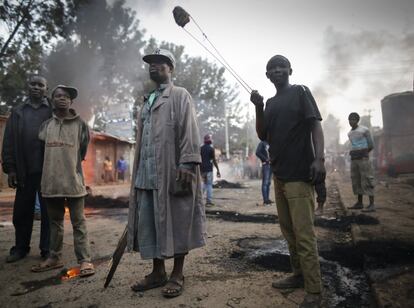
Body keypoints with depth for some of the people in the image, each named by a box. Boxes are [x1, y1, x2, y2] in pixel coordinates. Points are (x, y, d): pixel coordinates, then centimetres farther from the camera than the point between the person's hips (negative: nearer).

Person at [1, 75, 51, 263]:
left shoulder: (53, 111, 5)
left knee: (48, 212, 4)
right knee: (21, 212, 8)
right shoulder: (17, 112, 13)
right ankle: (20, 247, 23)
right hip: (25, 171, 3)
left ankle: (47, 249, 14)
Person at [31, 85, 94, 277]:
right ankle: (55, 257, 25)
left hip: (74, 181, -3)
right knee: (55, 222, 14)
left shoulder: (80, 124, 1)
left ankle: (84, 260, 3)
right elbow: (40, 148, 18)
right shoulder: (46, 125, 8)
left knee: (78, 222, -1)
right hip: (51, 181, 4)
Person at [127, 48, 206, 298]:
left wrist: (187, 165, -21)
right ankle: (158, 272, 23)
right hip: (147, 174, 7)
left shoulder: (180, 95, 3)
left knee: (176, 222, 1)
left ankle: (178, 275, 14)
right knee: (148, 223, 9)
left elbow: (189, 132, -10)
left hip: (172, 172, -7)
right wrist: (138, 171, 16)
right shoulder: (147, 101, 24)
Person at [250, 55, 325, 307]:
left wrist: (319, 158, -22)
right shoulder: (271, 103, 18)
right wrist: (258, 108, 0)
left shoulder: (300, 92, 1)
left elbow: (315, 125, -8)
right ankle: (298, 275, 27)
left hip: (299, 173, -7)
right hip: (279, 174, 7)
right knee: (288, 230, 13)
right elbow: (263, 136, 14)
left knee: (304, 234, -6)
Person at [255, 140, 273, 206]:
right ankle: (265, 200, -7)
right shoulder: (262, 143, -3)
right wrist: (266, 159, -15)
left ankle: (267, 199, 13)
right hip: (265, 164, -8)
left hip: (270, 164, 8)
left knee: (268, 182, 9)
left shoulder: (269, 143, 19)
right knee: (265, 182, -8)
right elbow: (257, 152, -13)